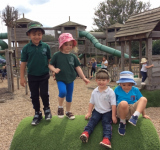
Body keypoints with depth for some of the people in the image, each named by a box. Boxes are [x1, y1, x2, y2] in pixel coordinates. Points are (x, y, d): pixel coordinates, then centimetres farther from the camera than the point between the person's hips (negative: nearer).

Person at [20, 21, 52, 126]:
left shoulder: (46, 46, -5)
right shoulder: (26, 48, -6)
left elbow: (49, 60, 3)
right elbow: (23, 63, -2)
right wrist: (22, 77, -1)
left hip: (44, 75, -1)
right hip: (32, 76, 1)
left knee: (44, 93, 1)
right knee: (34, 95, 10)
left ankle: (47, 109, 29)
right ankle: (37, 113, 27)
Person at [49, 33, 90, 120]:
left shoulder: (73, 56, 4)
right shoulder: (57, 55, -5)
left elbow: (78, 67, 8)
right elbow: (50, 65, -3)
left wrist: (83, 78, 8)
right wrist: (54, 69, -24)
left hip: (70, 79, 4)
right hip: (60, 79, -4)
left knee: (69, 96, 12)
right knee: (63, 92, -27)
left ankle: (68, 112, 34)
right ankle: (60, 107, 2)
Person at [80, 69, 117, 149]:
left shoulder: (110, 92, -10)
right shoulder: (94, 91, 3)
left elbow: (113, 104, -9)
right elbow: (91, 102, 12)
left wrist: (113, 116, -10)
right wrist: (89, 112, 9)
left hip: (107, 112, -3)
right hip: (97, 111, 4)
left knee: (106, 122, -23)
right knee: (92, 120, -19)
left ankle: (106, 138, -42)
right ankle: (86, 133, -38)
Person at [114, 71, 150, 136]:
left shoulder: (135, 90, 5)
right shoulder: (117, 90, -1)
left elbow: (140, 103, 13)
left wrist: (143, 114, 16)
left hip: (133, 110, 2)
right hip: (122, 112, -2)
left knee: (144, 99, -20)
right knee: (123, 103, -38)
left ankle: (135, 116, -35)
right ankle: (122, 122, -15)